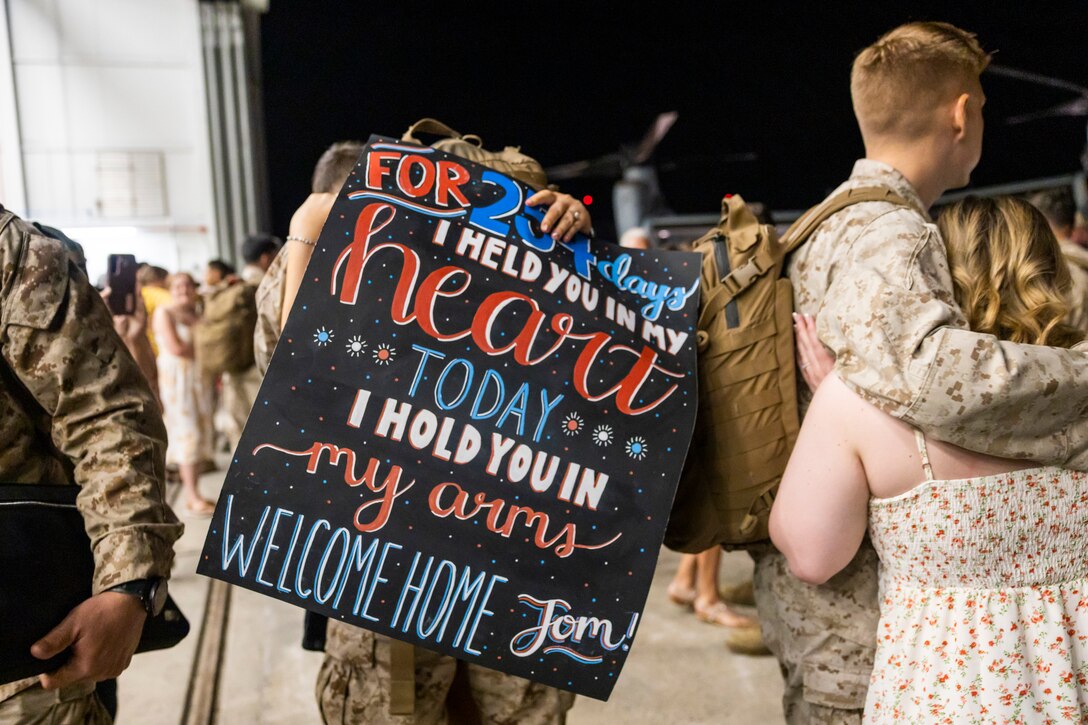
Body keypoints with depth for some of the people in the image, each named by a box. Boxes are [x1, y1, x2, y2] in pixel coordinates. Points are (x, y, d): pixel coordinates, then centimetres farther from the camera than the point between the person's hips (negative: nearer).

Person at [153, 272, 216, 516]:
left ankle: (193, 495, 10)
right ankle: (193, 498, -6)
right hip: (176, 377, -6)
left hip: (199, 377, 6)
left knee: (200, 434, 4)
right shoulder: (164, 313, -1)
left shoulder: (196, 314, 18)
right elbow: (175, 348, -11)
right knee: (187, 434, -9)